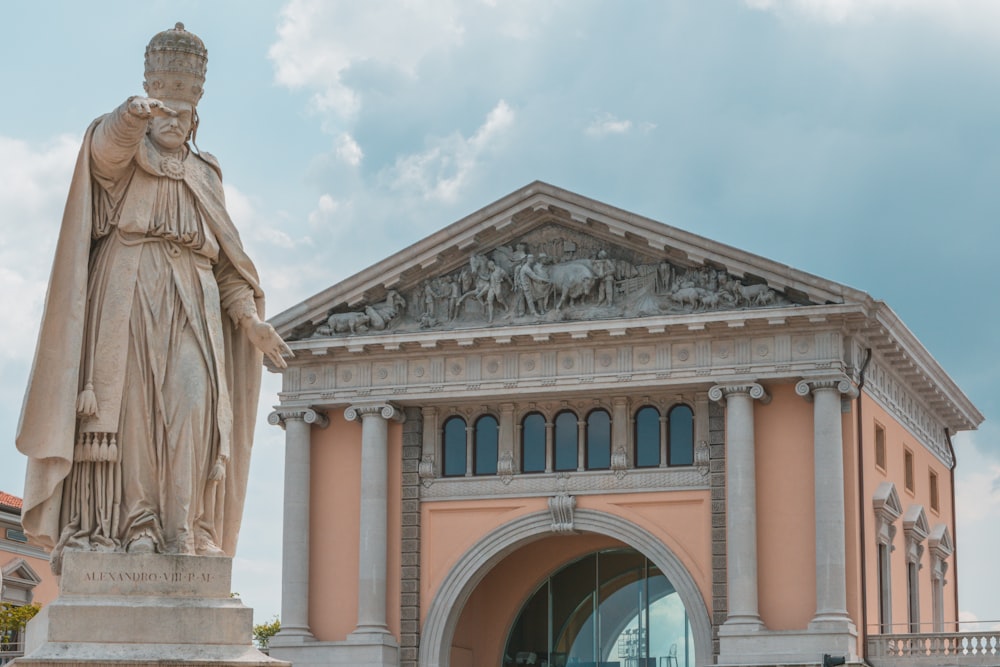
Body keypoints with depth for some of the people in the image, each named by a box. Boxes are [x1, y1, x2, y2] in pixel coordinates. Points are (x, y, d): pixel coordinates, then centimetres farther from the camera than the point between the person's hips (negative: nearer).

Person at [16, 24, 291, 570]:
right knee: (123, 397, -15)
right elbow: (111, 144, -15)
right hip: (126, 294, -3)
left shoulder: (204, 176, 25)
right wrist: (133, 115, -39)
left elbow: (226, 261, 19)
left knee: (190, 400, -15)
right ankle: (116, 521, -20)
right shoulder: (122, 155, 13)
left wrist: (250, 321, 5)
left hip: (189, 303, 3)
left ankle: (180, 528, -22)